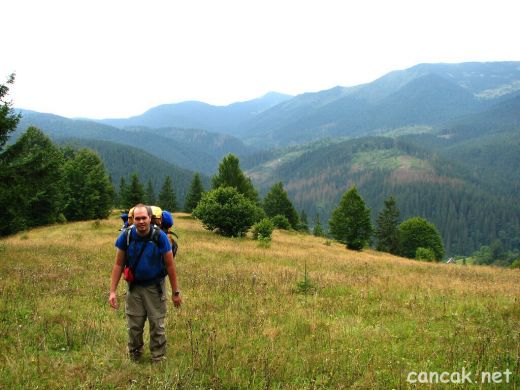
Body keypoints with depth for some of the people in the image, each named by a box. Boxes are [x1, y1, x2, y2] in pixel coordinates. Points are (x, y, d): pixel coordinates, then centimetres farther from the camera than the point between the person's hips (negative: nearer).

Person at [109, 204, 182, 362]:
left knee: (157, 325, 5)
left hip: (155, 287, -2)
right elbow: (119, 265, -6)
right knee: (134, 326, 11)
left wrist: (176, 292, -8)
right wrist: (112, 291, -9)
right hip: (134, 287, 2)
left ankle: (159, 360, 20)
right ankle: (134, 359, 32)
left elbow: (170, 265, -11)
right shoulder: (126, 236, -14)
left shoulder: (159, 236, -19)